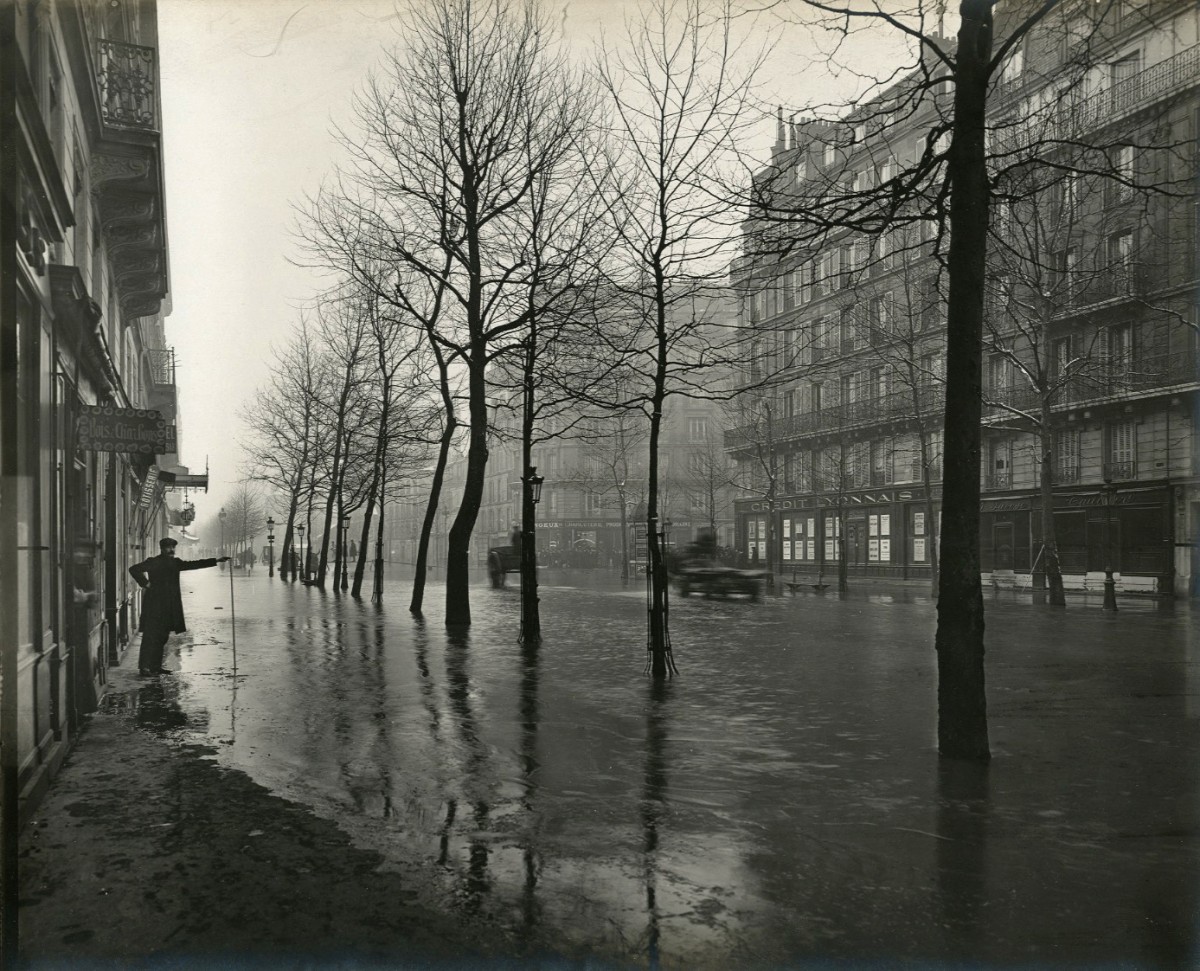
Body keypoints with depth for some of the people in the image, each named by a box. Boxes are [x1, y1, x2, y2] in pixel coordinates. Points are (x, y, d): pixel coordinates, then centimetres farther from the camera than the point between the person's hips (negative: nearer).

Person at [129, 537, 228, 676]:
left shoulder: (175, 563, 15)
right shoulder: (153, 562, -3)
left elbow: (194, 564, 14)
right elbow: (134, 569, -7)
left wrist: (215, 561, 8)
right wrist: (145, 583, -12)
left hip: (169, 606, 7)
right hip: (154, 605, -7)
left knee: (162, 636, 10)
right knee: (151, 636, -8)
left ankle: (156, 666, 16)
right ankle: (144, 667, -7)